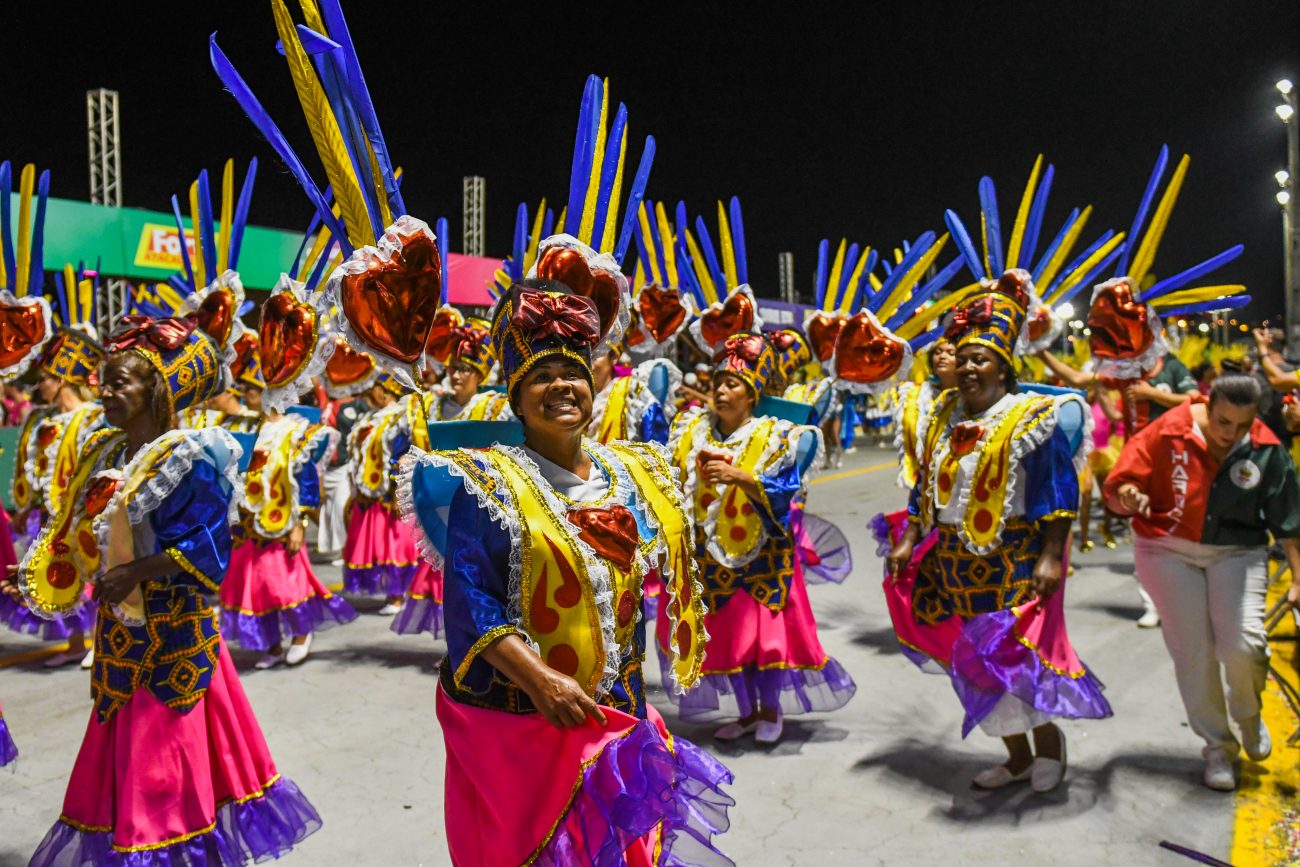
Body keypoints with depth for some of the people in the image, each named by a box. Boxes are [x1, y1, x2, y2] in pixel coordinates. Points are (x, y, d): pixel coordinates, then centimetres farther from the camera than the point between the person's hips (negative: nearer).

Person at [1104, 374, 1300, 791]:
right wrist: (1129, 498, -33)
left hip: (1237, 552, 1)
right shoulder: (1167, 433, -14)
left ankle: (1249, 716, 19)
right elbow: (1119, 486, -10)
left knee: (1243, 644, -15)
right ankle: (1217, 747, 21)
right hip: (1169, 551, -1)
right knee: (1193, 652, 1)